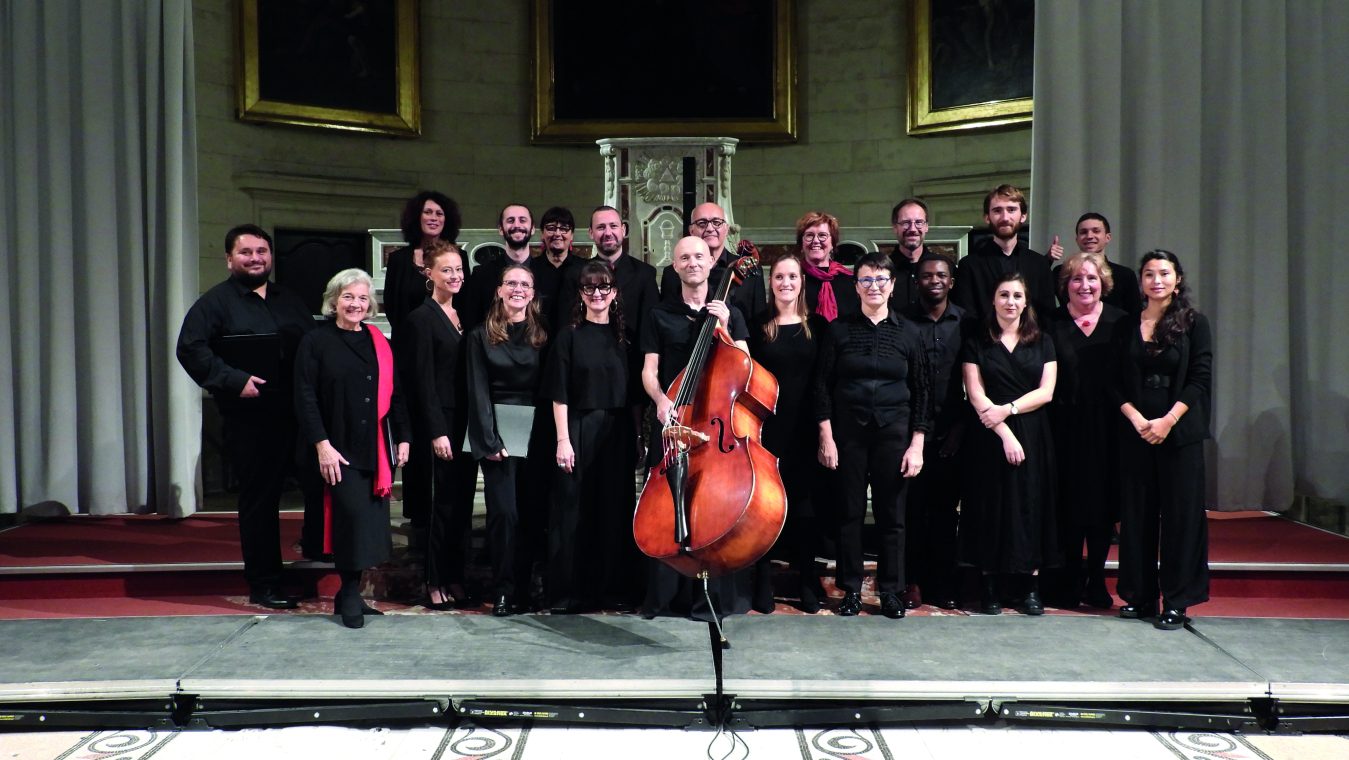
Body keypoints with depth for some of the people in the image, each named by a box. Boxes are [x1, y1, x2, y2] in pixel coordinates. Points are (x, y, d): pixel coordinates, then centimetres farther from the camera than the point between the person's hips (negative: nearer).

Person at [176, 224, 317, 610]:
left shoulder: (290, 300, 18)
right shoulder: (215, 302, 1)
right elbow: (190, 349, -9)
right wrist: (234, 381, -19)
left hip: (301, 414, 4)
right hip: (250, 418, -4)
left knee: (321, 484, 1)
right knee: (259, 499, 4)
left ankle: (316, 545, 28)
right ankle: (264, 585, 15)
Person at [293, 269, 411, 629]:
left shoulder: (379, 343, 13)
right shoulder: (316, 342, 0)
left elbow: (395, 394, 15)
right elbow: (305, 398, -6)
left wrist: (402, 438, 8)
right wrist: (321, 444, -13)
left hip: (377, 448, 5)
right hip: (339, 449, -4)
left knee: (372, 520, 4)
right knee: (353, 515, -12)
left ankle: (350, 593, 17)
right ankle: (350, 597, 2)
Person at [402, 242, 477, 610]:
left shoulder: (464, 316, 14)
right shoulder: (422, 317, -6)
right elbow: (423, 380, -10)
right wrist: (437, 432, -15)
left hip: (467, 423, 6)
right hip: (439, 422, -6)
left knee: (464, 501, 8)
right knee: (443, 503, -3)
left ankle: (455, 579, 16)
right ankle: (435, 583, 7)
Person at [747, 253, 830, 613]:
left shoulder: (817, 326, 6)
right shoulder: (758, 328, 5)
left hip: (806, 427, 1)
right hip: (768, 426, 0)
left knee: (807, 501, 5)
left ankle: (807, 583, 19)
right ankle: (763, 583, 13)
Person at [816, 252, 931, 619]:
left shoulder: (907, 332, 5)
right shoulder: (839, 329, 3)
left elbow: (922, 391, 5)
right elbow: (823, 384, 2)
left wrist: (917, 443, -1)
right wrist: (826, 435, -6)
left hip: (893, 431, 1)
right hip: (848, 431, 0)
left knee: (892, 513, 5)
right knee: (849, 512, 4)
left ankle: (890, 591, 17)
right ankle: (851, 589, 16)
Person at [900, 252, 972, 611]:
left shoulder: (965, 322, 5)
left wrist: (963, 423, 0)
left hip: (951, 431, 1)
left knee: (946, 507, 6)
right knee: (913, 506, 2)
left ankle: (942, 582, 17)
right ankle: (913, 580, 12)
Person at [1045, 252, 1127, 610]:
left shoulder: (1120, 322, 5)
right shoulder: (1051, 323, 3)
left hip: (1106, 430, 1)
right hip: (1065, 429, -1)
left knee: (1103, 503, 7)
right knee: (1068, 505, 3)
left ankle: (1097, 581, 20)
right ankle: (1070, 583, 15)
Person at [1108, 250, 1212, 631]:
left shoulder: (1194, 323, 2)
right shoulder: (1126, 326, 9)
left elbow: (1200, 378, -4)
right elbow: (1115, 384, 5)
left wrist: (1168, 420, -14)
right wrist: (1137, 418, -10)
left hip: (1180, 432, -2)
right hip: (1135, 431, 3)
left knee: (1180, 512, -1)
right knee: (1136, 511, 5)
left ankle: (1176, 602, 5)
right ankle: (1140, 595, 15)